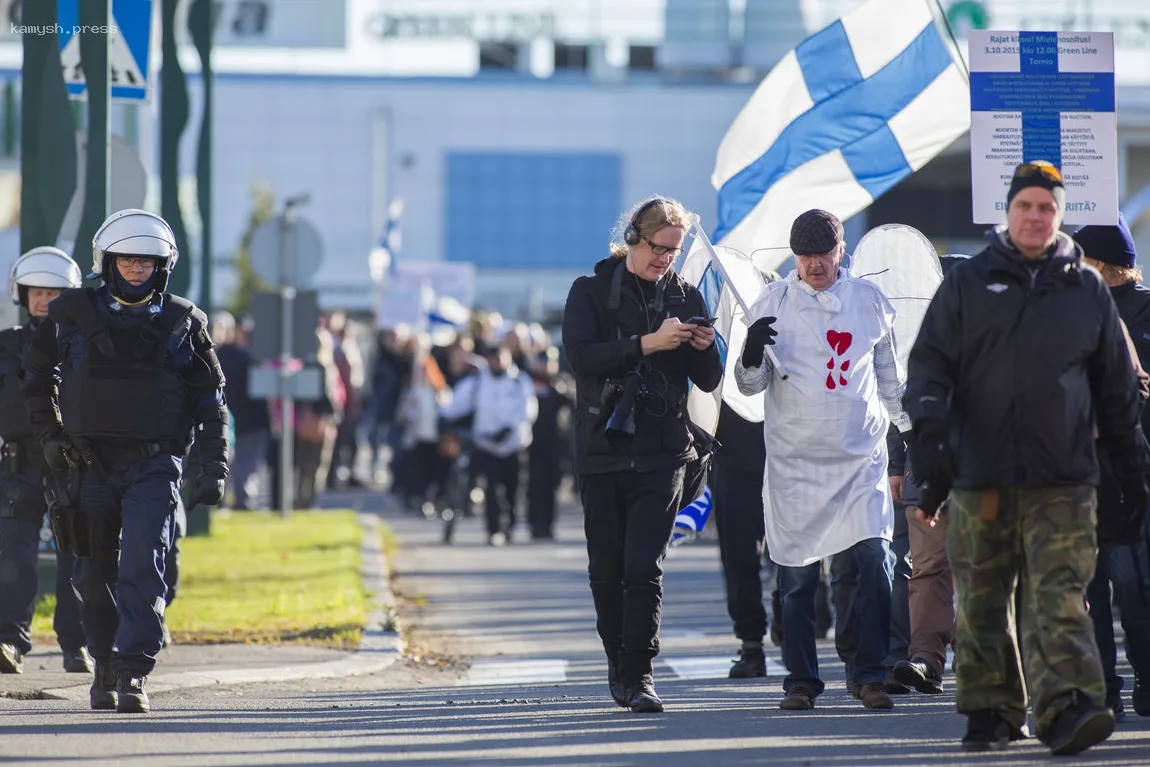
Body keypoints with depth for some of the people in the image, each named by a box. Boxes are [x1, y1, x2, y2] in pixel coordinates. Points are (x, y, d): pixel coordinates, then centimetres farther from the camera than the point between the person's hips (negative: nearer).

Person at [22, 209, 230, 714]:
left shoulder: (181, 323, 2)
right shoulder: (74, 316, 2)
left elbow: (210, 401, 7)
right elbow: (38, 374, 18)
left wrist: (213, 470, 2)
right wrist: (50, 436, 9)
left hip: (154, 464, -2)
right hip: (91, 464, 2)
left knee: (143, 566, -16)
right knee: (96, 573, 8)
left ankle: (134, 672, -19)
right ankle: (105, 668, 24)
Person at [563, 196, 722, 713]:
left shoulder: (684, 298, 10)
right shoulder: (591, 292, 4)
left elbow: (709, 382, 12)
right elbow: (580, 355, -13)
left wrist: (704, 349, -10)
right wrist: (647, 343, -21)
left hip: (662, 452, 0)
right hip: (602, 451, 0)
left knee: (644, 568, -13)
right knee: (607, 571, 6)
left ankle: (639, 675, -11)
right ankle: (619, 664, 24)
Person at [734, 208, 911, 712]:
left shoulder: (870, 301, 9)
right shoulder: (773, 303, 3)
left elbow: (889, 378, 20)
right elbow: (750, 385, 0)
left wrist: (909, 433, 20)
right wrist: (752, 354, -20)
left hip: (861, 456, 1)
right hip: (795, 459, -1)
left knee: (872, 561, -11)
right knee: (797, 575, 0)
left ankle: (868, 673, -2)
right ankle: (801, 680, 9)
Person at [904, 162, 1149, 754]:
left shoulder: (1087, 291, 12)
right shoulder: (968, 284, 9)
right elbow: (930, 362, 5)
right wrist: (929, 427, -13)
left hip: (1063, 481, -1)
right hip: (979, 474, 1)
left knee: (1058, 596, -13)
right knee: (982, 601, 6)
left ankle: (1066, 709, -23)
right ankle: (991, 711, 16)